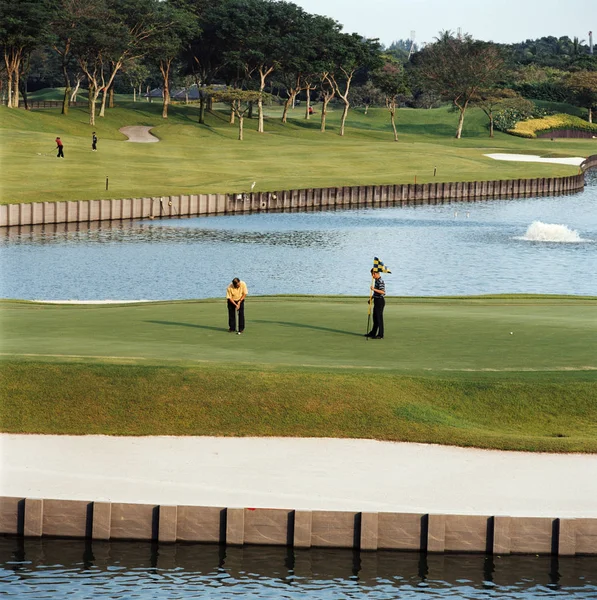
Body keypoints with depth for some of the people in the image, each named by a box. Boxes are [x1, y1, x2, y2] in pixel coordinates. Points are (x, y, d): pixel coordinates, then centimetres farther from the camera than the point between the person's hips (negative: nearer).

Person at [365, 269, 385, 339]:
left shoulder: (380, 281, -18)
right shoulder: (376, 280, 12)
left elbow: (383, 292, -28)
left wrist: (374, 289, -34)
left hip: (380, 301, -10)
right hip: (376, 301, 10)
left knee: (379, 318, -4)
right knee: (375, 318, 17)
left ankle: (380, 335, 1)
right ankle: (373, 333, 27)